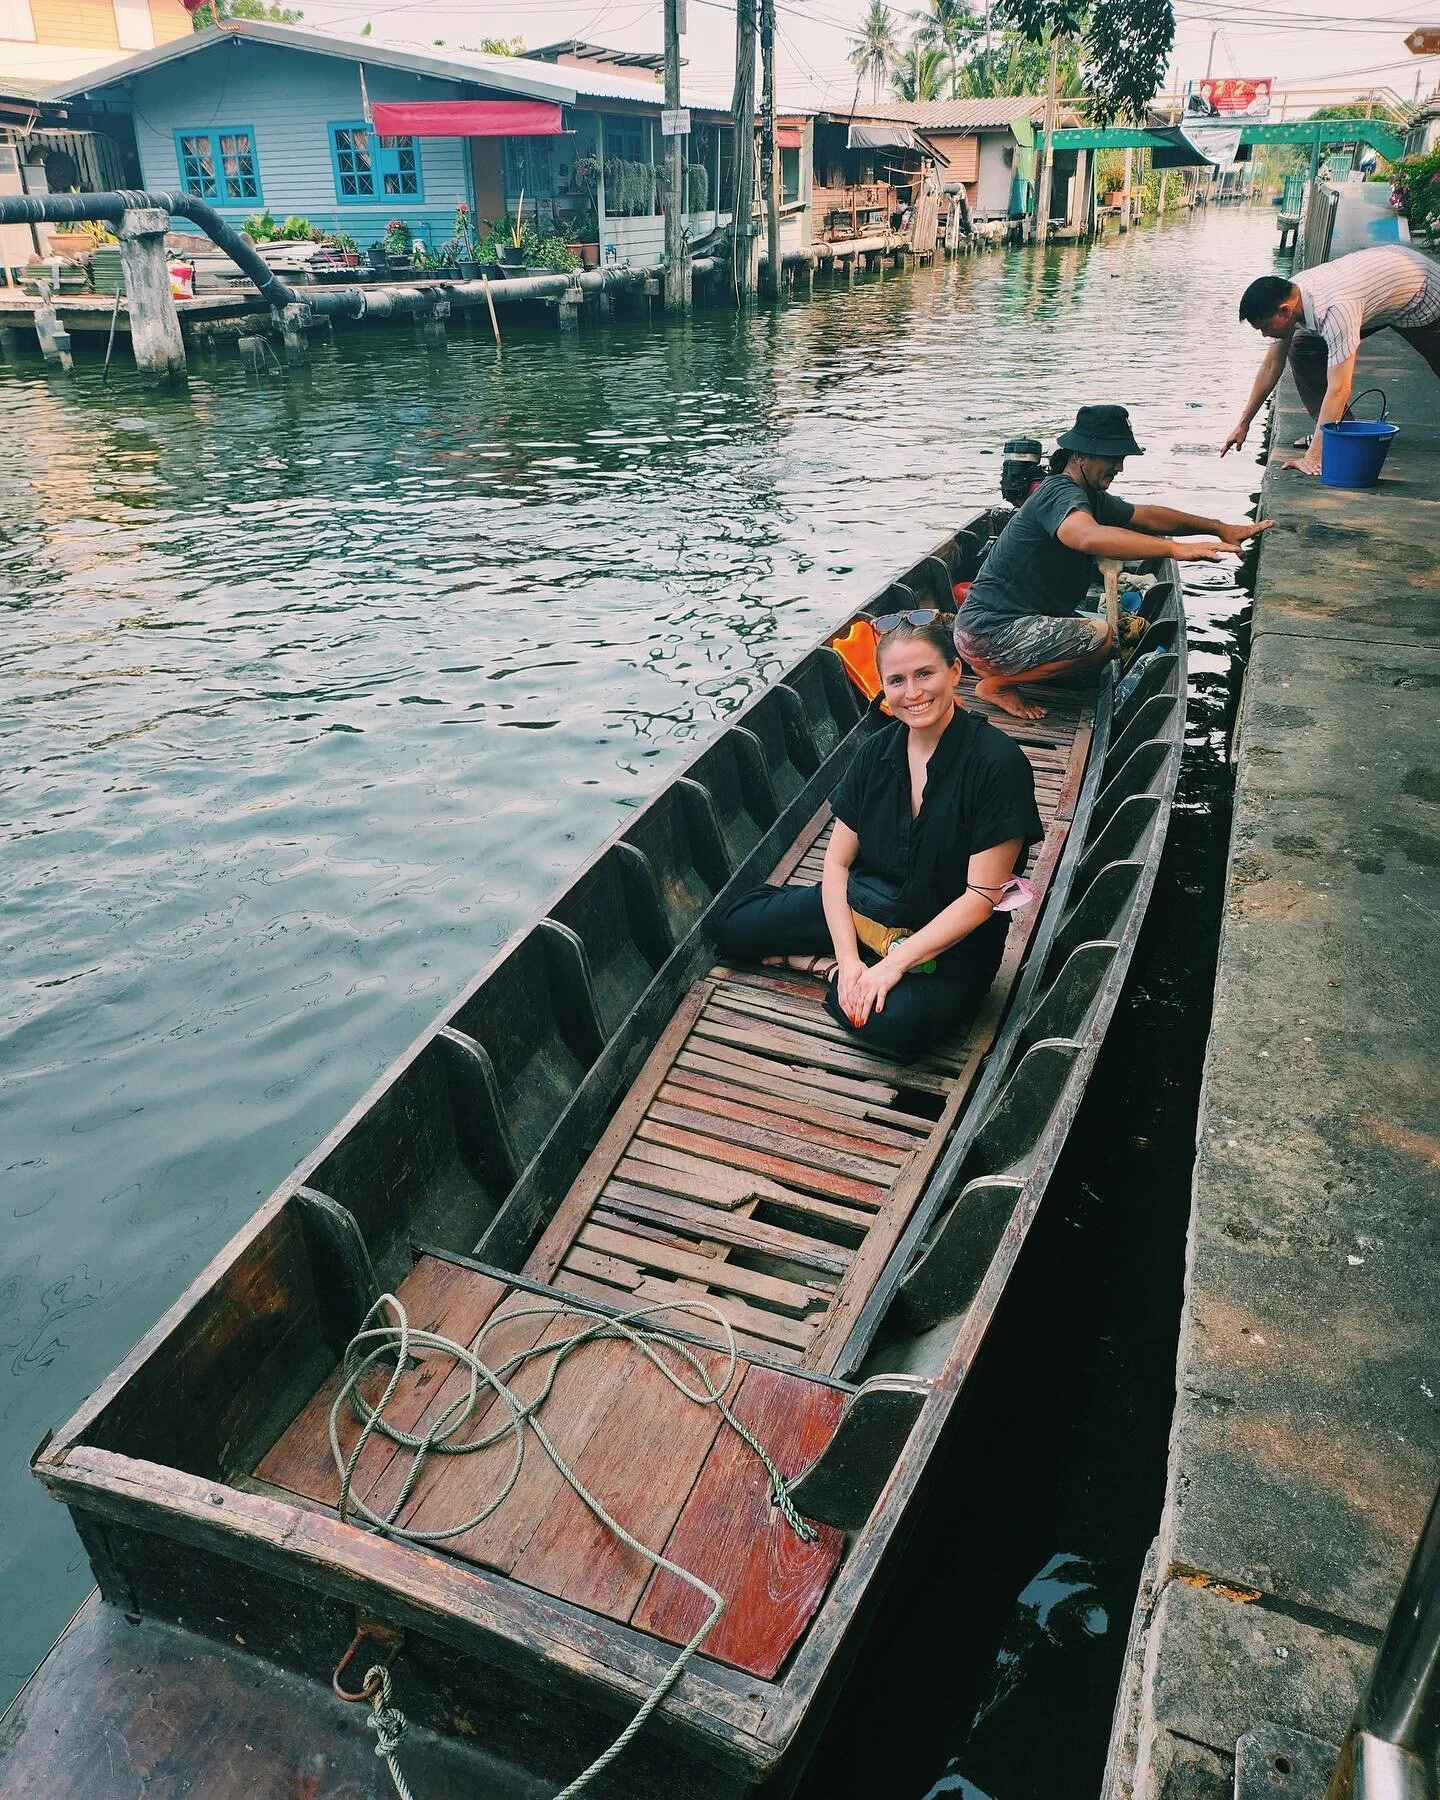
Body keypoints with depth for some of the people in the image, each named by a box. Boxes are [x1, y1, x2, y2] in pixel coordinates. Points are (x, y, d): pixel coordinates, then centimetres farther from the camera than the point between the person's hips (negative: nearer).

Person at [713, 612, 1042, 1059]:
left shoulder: (997, 763, -20)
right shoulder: (877, 751, -3)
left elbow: (982, 897, -20)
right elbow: (837, 861, -1)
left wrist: (894, 964, -23)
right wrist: (847, 956, -15)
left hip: (951, 940, -5)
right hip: (863, 908, 5)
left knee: (893, 1022, -34)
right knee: (733, 928, -1)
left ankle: (815, 961, -7)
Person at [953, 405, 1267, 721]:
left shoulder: (1092, 497, 12)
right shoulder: (1061, 493, -20)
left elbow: (1146, 516, 22)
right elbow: (1088, 536, -43)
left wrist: (1219, 528, 15)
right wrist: (1175, 548, -49)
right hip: (987, 632, -11)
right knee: (1099, 637, -27)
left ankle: (1008, 669, 14)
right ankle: (997, 684, -8)